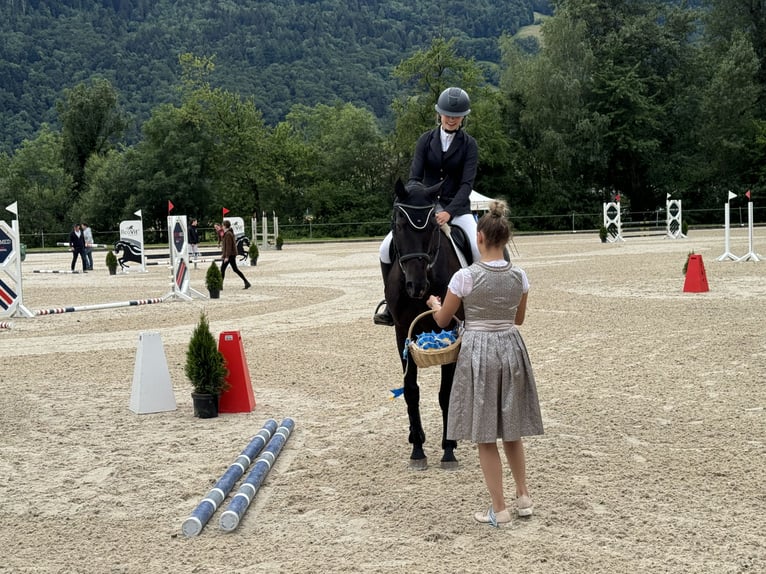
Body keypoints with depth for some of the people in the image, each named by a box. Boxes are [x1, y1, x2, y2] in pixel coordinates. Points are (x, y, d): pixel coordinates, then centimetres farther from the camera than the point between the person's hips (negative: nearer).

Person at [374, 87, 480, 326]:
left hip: (457, 207, -2)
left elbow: (467, 183, -12)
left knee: (480, 251, -27)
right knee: (387, 247, -14)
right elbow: (414, 176, -5)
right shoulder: (426, 140, 2)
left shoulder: (469, 145, -3)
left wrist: (449, 212, -27)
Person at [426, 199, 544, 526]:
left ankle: (499, 510, 9)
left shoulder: (466, 276, -13)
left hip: (478, 351, -4)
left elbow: (443, 320, 0)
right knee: (511, 429, 21)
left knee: (486, 436, 5)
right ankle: (523, 497, 28)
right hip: (511, 348, 4)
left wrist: (434, 304, 21)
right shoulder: (519, 276, -2)